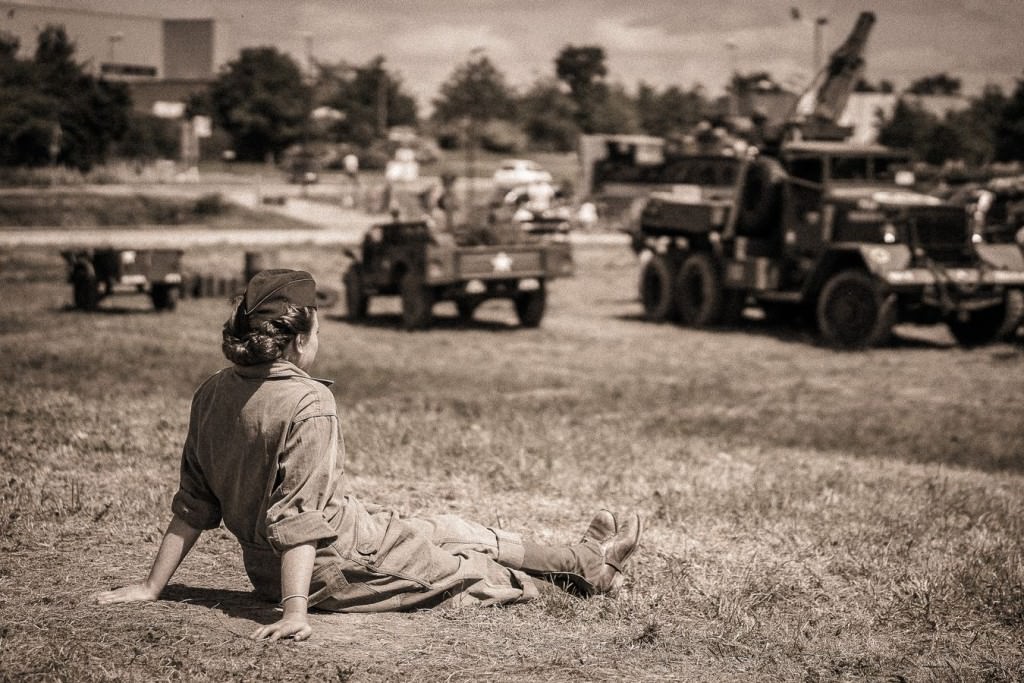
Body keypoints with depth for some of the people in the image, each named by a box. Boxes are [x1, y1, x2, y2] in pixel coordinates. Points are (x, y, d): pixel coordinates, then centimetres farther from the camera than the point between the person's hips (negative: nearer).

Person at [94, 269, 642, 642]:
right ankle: (587, 567, 37)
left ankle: (583, 559, 40)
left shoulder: (212, 394, -2)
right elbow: (299, 515, -29)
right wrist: (295, 611, -30)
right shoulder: (308, 401, -25)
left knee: (448, 529, 24)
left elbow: (192, 505, 2)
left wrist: (152, 586, 8)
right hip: (337, 565, -9)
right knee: (474, 565, 14)